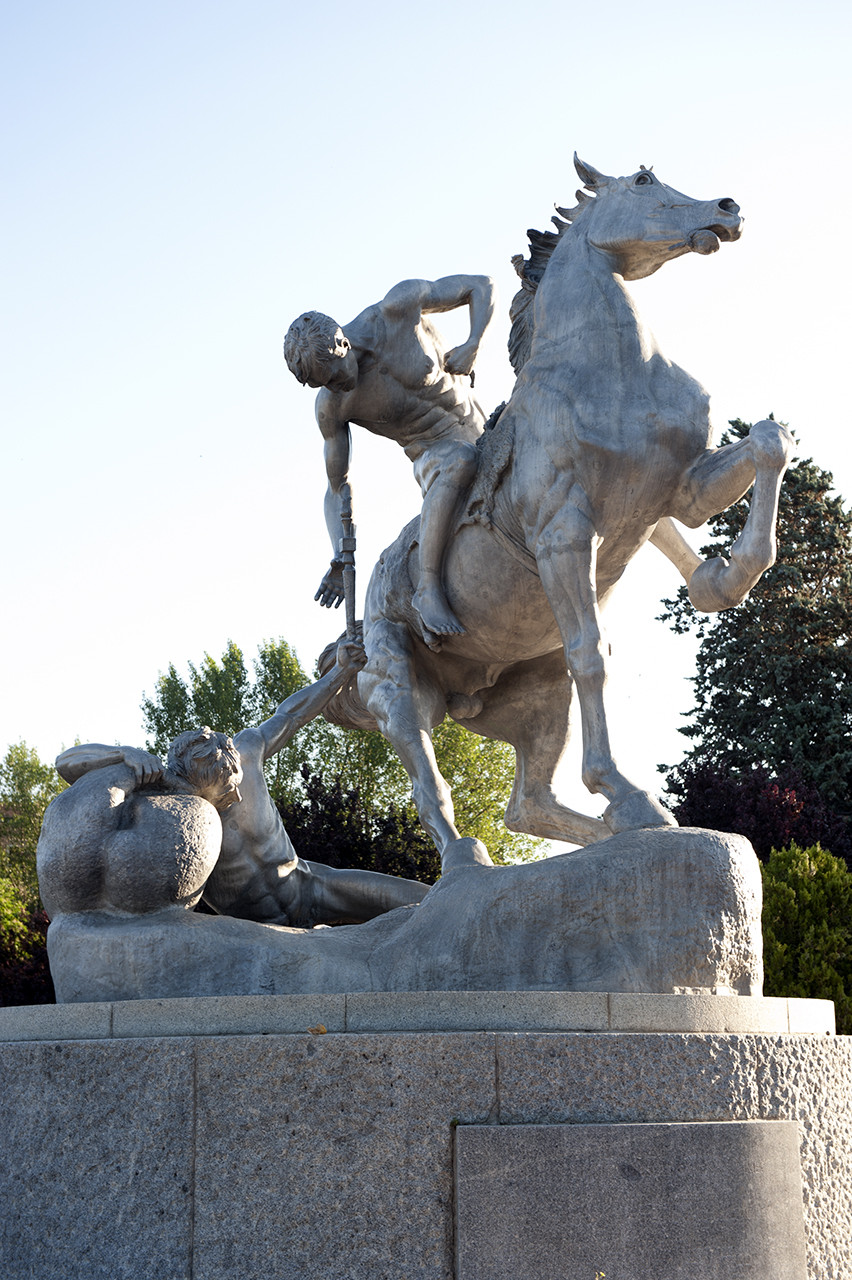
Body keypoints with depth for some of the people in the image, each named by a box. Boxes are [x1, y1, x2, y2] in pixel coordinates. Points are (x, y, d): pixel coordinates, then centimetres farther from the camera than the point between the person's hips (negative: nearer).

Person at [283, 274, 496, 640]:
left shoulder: (400, 306, -20)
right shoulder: (331, 407, -16)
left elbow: (481, 286, -9)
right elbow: (337, 489, -7)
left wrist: (473, 345, -25)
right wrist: (341, 559, -19)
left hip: (479, 427, 4)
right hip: (433, 454, -3)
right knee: (460, 463, -39)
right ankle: (429, 587, -38)